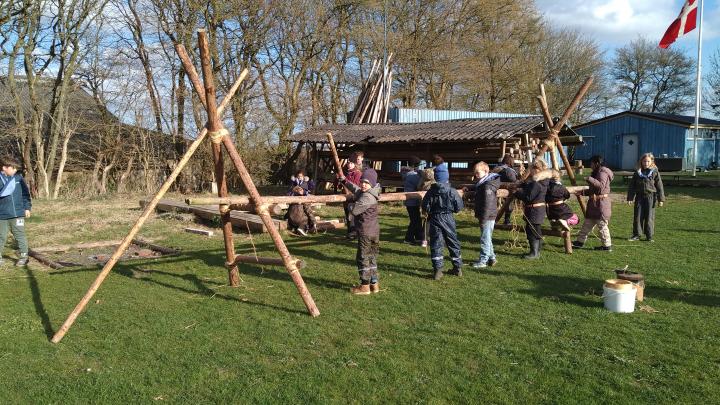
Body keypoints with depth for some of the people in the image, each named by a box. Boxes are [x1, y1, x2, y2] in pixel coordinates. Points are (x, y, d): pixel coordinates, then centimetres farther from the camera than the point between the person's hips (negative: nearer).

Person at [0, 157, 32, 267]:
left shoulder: (19, 178, 4)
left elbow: (25, 194, 10)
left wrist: (27, 208, 8)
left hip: (18, 213, 1)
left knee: (20, 235, 4)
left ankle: (24, 256, 12)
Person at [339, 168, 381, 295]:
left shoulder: (367, 197, -20)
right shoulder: (362, 192, 11)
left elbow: (354, 210, -21)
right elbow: (356, 189, 32)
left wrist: (351, 203, 0)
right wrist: (344, 181, 30)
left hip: (366, 232, -10)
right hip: (374, 231, 10)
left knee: (363, 257, -3)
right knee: (371, 257, 14)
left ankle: (365, 286, 2)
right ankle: (374, 283, 21)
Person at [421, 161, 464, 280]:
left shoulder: (431, 192, -8)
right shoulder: (452, 192, -9)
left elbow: (425, 208, -7)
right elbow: (459, 207, -5)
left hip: (434, 220, -1)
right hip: (448, 219, 1)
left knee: (435, 244, 3)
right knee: (453, 243, 14)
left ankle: (438, 270, -4)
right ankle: (458, 268, 23)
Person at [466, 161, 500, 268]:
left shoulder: (488, 185, -20)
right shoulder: (481, 184, 11)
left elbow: (488, 203, -24)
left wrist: (484, 218, -23)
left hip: (488, 216, -10)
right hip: (486, 216, 10)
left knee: (485, 239, -2)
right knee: (487, 238, 18)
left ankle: (483, 260, 5)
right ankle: (491, 257, 28)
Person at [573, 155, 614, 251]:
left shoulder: (603, 173, -13)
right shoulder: (597, 173, 17)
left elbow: (601, 185, -30)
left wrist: (590, 179, -30)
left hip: (601, 203, -11)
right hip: (594, 203, 11)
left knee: (602, 225, -4)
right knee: (587, 223, 14)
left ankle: (607, 245, 3)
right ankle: (580, 241, 20)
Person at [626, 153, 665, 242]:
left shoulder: (655, 172, 1)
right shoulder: (637, 173, 8)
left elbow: (659, 186, 1)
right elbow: (632, 186, 10)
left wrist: (661, 199, -4)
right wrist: (630, 198, 4)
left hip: (650, 197, -2)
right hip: (639, 197, 2)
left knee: (649, 217, 1)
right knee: (637, 216, 3)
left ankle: (649, 236, 10)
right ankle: (636, 234, 11)